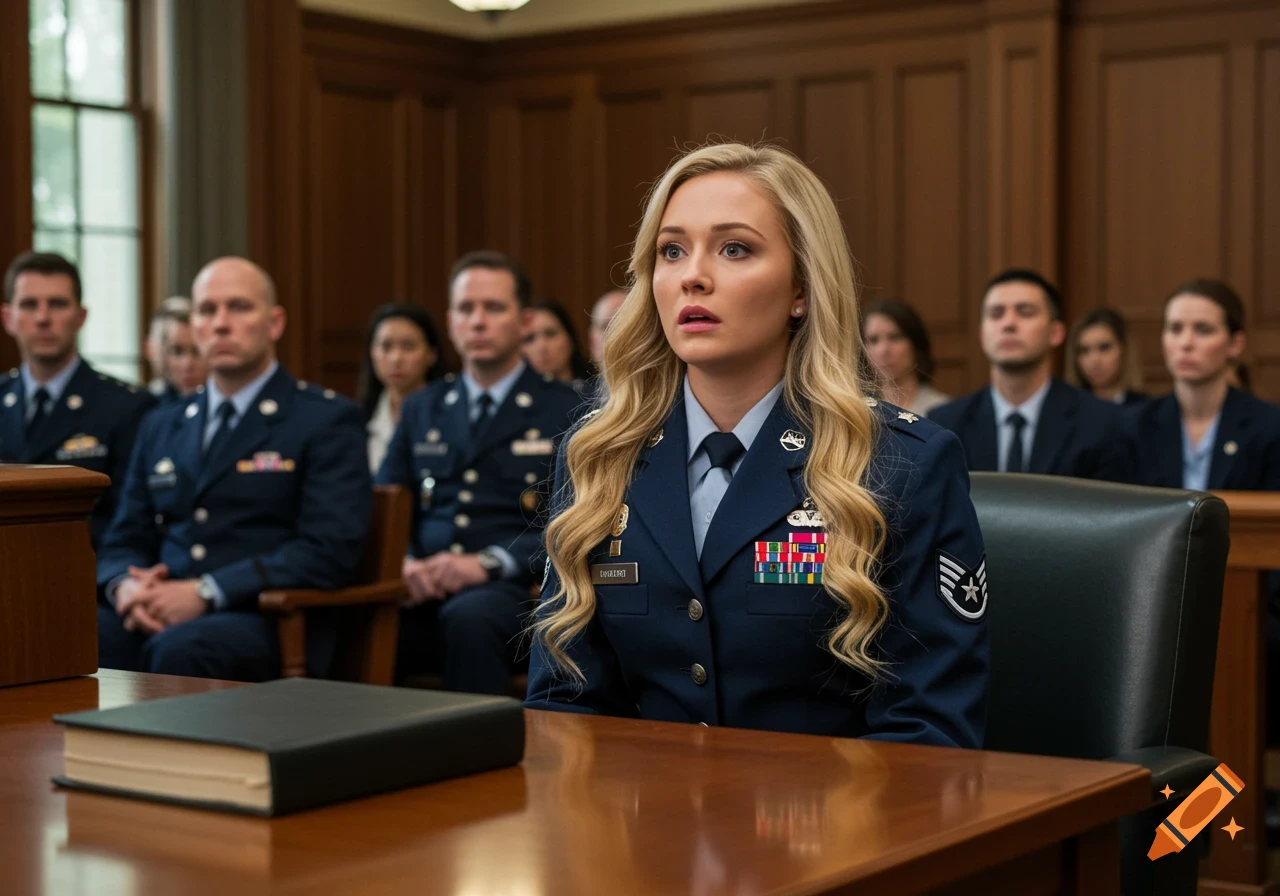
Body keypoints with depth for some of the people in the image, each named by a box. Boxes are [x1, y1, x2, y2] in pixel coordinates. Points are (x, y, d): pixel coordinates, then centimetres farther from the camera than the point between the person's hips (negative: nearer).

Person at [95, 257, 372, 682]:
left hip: (268, 622, -4)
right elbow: (124, 541, 20)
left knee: (179, 649, -38)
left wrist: (205, 592, -17)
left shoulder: (328, 420, 3)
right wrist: (125, 586, -5)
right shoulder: (161, 425, 22)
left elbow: (329, 550, -9)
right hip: (158, 616, 4)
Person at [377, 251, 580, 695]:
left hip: (512, 590, -3)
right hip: (423, 592, 3)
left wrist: (488, 563, -16)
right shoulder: (422, 408, 22)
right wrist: (403, 561, -6)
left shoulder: (568, 410, 8)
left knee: (469, 617, -38)